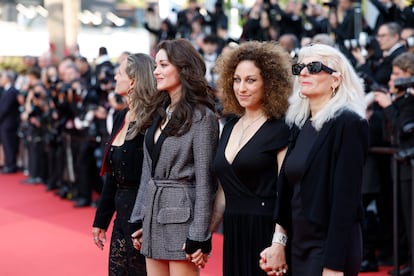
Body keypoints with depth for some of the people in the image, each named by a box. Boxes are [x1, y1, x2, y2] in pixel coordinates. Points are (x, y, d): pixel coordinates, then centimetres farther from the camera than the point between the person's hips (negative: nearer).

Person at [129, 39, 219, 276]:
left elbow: (204, 180, -13)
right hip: (154, 216, 7)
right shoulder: (161, 113, 13)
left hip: (181, 218, -7)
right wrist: (139, 220, 14)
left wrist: (199, 237, -15)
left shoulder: (201, 116, -10)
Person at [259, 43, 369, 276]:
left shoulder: (349, 123, -11)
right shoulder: (300, 124, 11)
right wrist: (279, 242, 4)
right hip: (297, 247, 7)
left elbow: (346, 199, -16)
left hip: (330, 248, -7)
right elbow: (287, 191, 11)